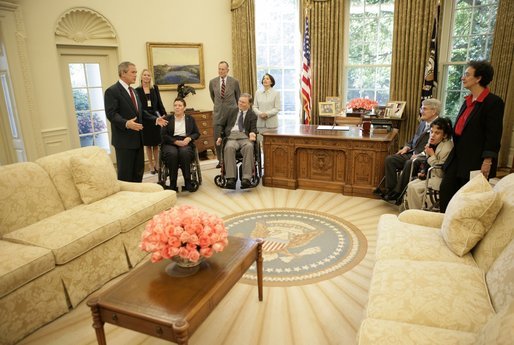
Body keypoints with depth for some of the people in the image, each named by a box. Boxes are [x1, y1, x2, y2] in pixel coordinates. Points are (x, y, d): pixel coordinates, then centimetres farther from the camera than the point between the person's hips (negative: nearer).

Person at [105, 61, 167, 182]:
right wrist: (126, 123, -36)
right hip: (124, 139, -9)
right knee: (125, 172, -1)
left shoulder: (133, 91, 18)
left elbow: (140, 111, 21)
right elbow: (111, 114, -20)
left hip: (137, 138, 9)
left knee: (139, 170, 14)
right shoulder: (112, 91, -11)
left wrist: (155, 119, 7)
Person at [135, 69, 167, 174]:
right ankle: (151, 165, 16)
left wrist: (164, 114, 0)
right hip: (144, 119, -1)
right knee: (148, 144, 7)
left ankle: (157, 164, 17)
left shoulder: (155, 88, 6)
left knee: (156, 143, 7)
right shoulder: (137, 90, 0)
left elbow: (159, 102, 7)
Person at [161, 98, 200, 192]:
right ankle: (172, 183, -28)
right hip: (170, 144, 0)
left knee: (184, 152, -36)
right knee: (172, 153, -36)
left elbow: (197, 133, 13)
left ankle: (187, 181, -29)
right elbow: (163, 135, 4)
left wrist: (189, 138, -9)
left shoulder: (190, 119, 18)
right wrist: (176, 141, -11)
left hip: (185, 143, 0)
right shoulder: (168, 119, 14)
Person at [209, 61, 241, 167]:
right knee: (217, 137, 3)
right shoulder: (212, 82, 4)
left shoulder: (234, 82, -3)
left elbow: (238, 96, 12)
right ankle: (221, 160, 14)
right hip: (218, 113, 3)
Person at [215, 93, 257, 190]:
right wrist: (219, 136, 3)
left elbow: (253, 129, 12)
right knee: (229, 147, -36)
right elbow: (220, 124, 20)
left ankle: (246, 178, -43)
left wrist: (252, 133, -13)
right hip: (231, 136, 1)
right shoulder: (231, 111, 24)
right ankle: (231, 179, -40)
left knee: (249, 147, -37)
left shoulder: (252, 115, 20)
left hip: (245, 136, -1)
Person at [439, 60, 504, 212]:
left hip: (476, 160, -8)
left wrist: (487, 162, -18)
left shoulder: (493, 102, -12)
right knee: (445, 191, 8)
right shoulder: (468, 101, 12)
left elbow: (493, 135, -15)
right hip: (458, 157, 8)